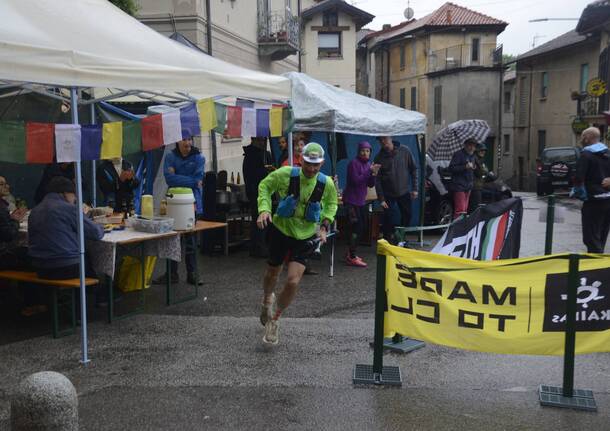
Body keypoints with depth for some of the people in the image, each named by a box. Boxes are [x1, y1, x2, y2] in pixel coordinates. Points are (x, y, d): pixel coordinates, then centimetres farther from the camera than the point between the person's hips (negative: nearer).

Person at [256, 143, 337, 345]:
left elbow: (331, 204, 10)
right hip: (281, 231, 0)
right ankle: (267, 300, 55)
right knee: (272, 273, 18)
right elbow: (265, 186, -1)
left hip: (306, 236, 0)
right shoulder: (285, 174, -17)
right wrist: (264, 209, -16)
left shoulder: (327, 184, -11)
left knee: (293, 281, -12)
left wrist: (325, 225, -2)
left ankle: (274, 319, 14)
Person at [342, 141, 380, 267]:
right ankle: (352, 257, -8)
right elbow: (355, 180, -21)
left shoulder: (368, 164, 11)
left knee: (359, 227, 13)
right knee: (356, 227, -12)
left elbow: (371, 185, 9)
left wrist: (374, 174, -9)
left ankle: (350, 254, 24)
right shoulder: (354, 163, -12)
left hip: (361, 201, 8)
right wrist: (369, 171, -21)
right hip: (351, 201, -8)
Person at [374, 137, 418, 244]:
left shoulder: (404, 151, -6)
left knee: (407, 216, 11)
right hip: (388, 195, -2)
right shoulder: (379, 157, -8)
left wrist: (414, 188, 0)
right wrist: (381, 198, -11)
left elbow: (413, 169, 3)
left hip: (404, 192, 2)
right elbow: (377, 180, -6)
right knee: (389, 219, -3)